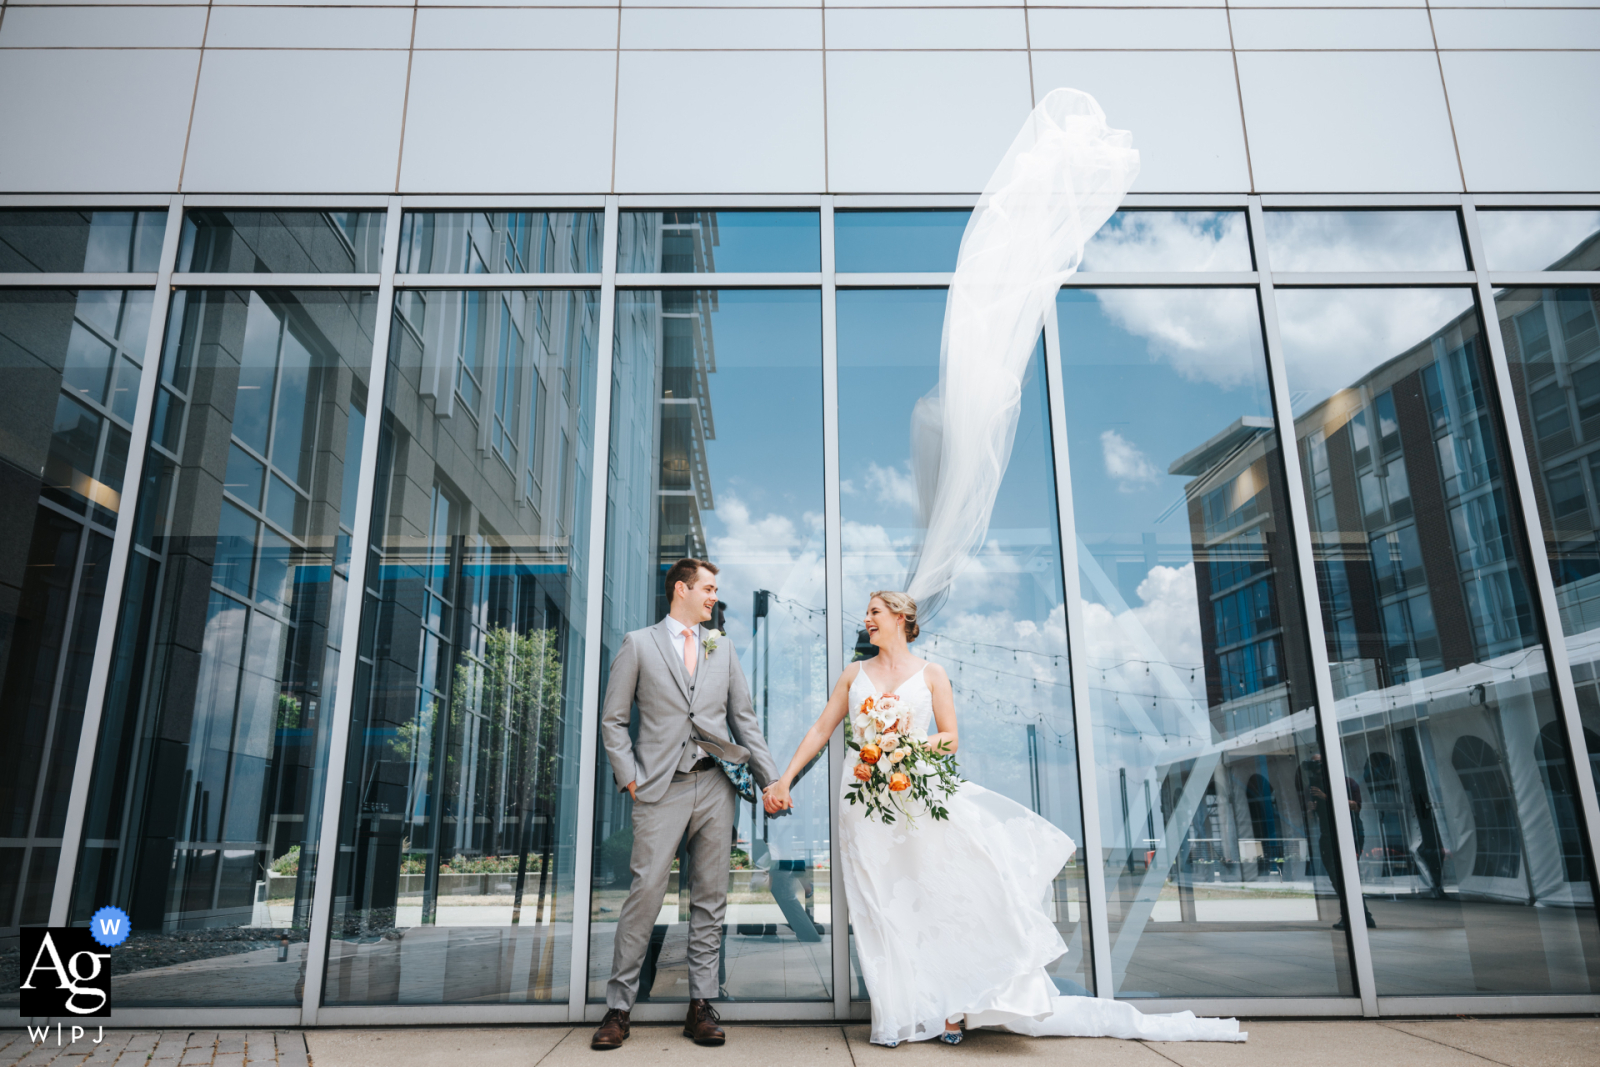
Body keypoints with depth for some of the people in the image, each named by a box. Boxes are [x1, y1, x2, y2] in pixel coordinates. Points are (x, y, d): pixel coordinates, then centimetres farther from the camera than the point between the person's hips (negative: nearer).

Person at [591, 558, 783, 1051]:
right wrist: (631, 779, -5)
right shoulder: (639, 644, 4)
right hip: (662, 788, -3)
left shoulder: (722, 648, 15)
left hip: (713, 787, 4)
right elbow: (612, 719, 3)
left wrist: (771, 780, 7)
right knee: (646, 892, -5)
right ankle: (618, 1007, 8)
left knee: (709, 899, 6)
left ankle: (701, 1006, 15)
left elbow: (744, 718, 14)